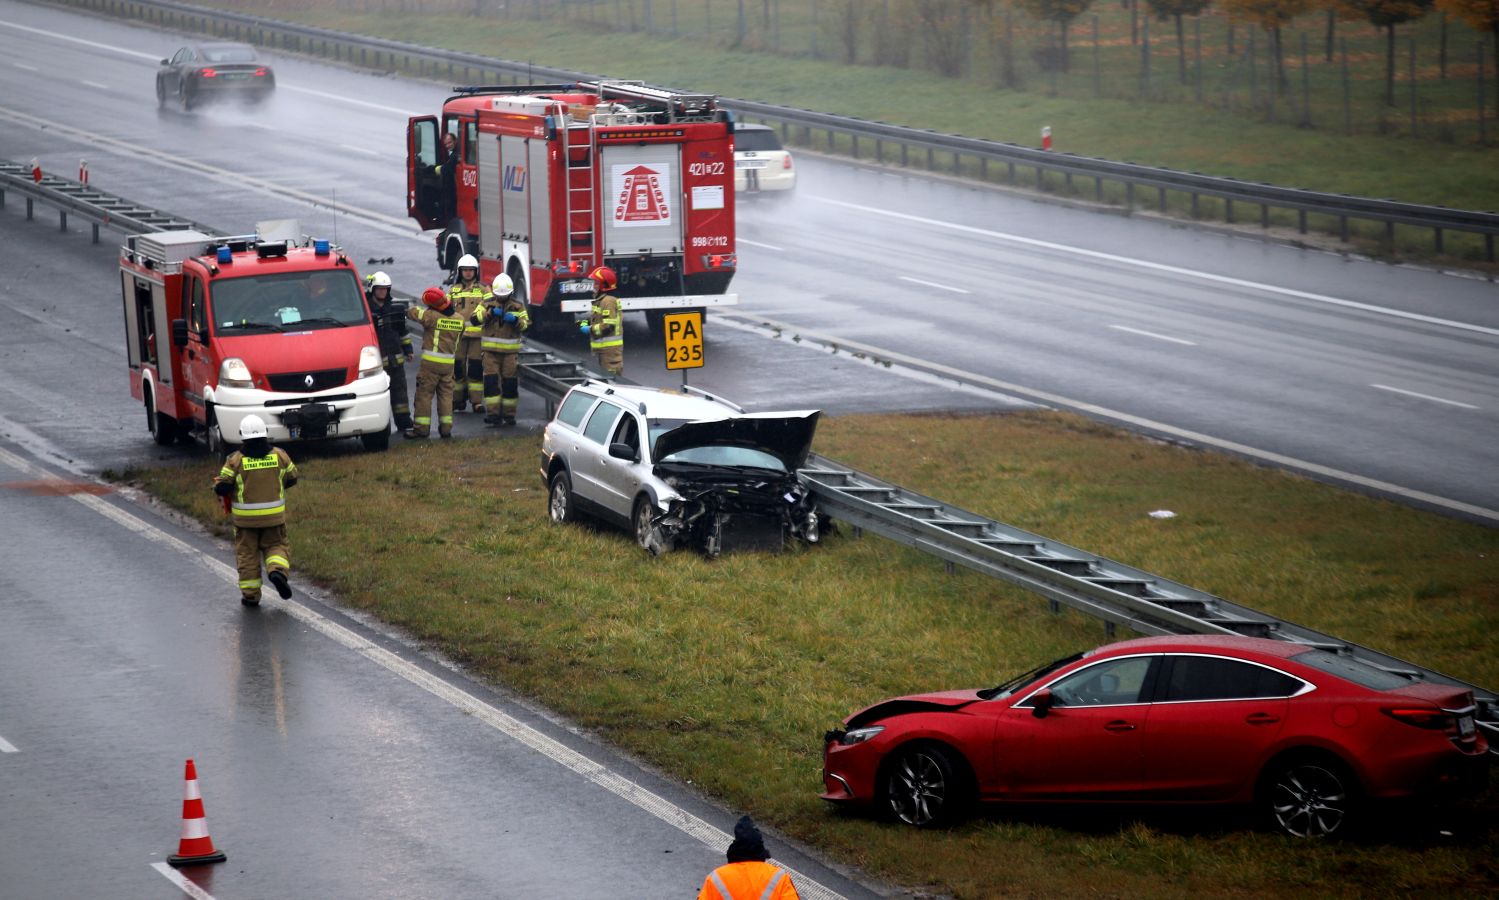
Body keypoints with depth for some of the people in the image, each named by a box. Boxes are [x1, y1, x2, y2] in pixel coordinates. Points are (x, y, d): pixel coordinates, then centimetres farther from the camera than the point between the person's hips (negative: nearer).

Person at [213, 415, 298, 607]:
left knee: (247, 554, 10)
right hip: (274, 516, 1)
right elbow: (292, 478, 8)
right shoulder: (279, 455, -4)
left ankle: (250, 594, 11)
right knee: (275, 546, 17)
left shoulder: (235, 460, -11)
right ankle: (278, 570, -13)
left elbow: (222, 488, -12)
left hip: (245, 517, -1)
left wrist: (217, 484, 11)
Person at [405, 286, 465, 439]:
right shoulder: (459, 319, 3)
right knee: (446, 395, 11)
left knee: (424, 394, 2)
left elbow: (413, 313, -11)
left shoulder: (432, 316, -16)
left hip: (431, 363, -5)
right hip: (449, 363, 5)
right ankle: (446, 427, 10)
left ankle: (421, 427, 2)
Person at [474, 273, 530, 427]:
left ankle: (509, 414, 10)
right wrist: (489, 313, -25)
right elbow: (475, 317, -9)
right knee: (491, 381, -7)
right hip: (491, 349, 0)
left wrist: (516, 320, -18)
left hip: (511, 350, 0)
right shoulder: (487, 303, 4)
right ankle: (494, 413, -4)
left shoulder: (518, 306, 5)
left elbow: (526, 324, 3)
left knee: (510, 382, 2)